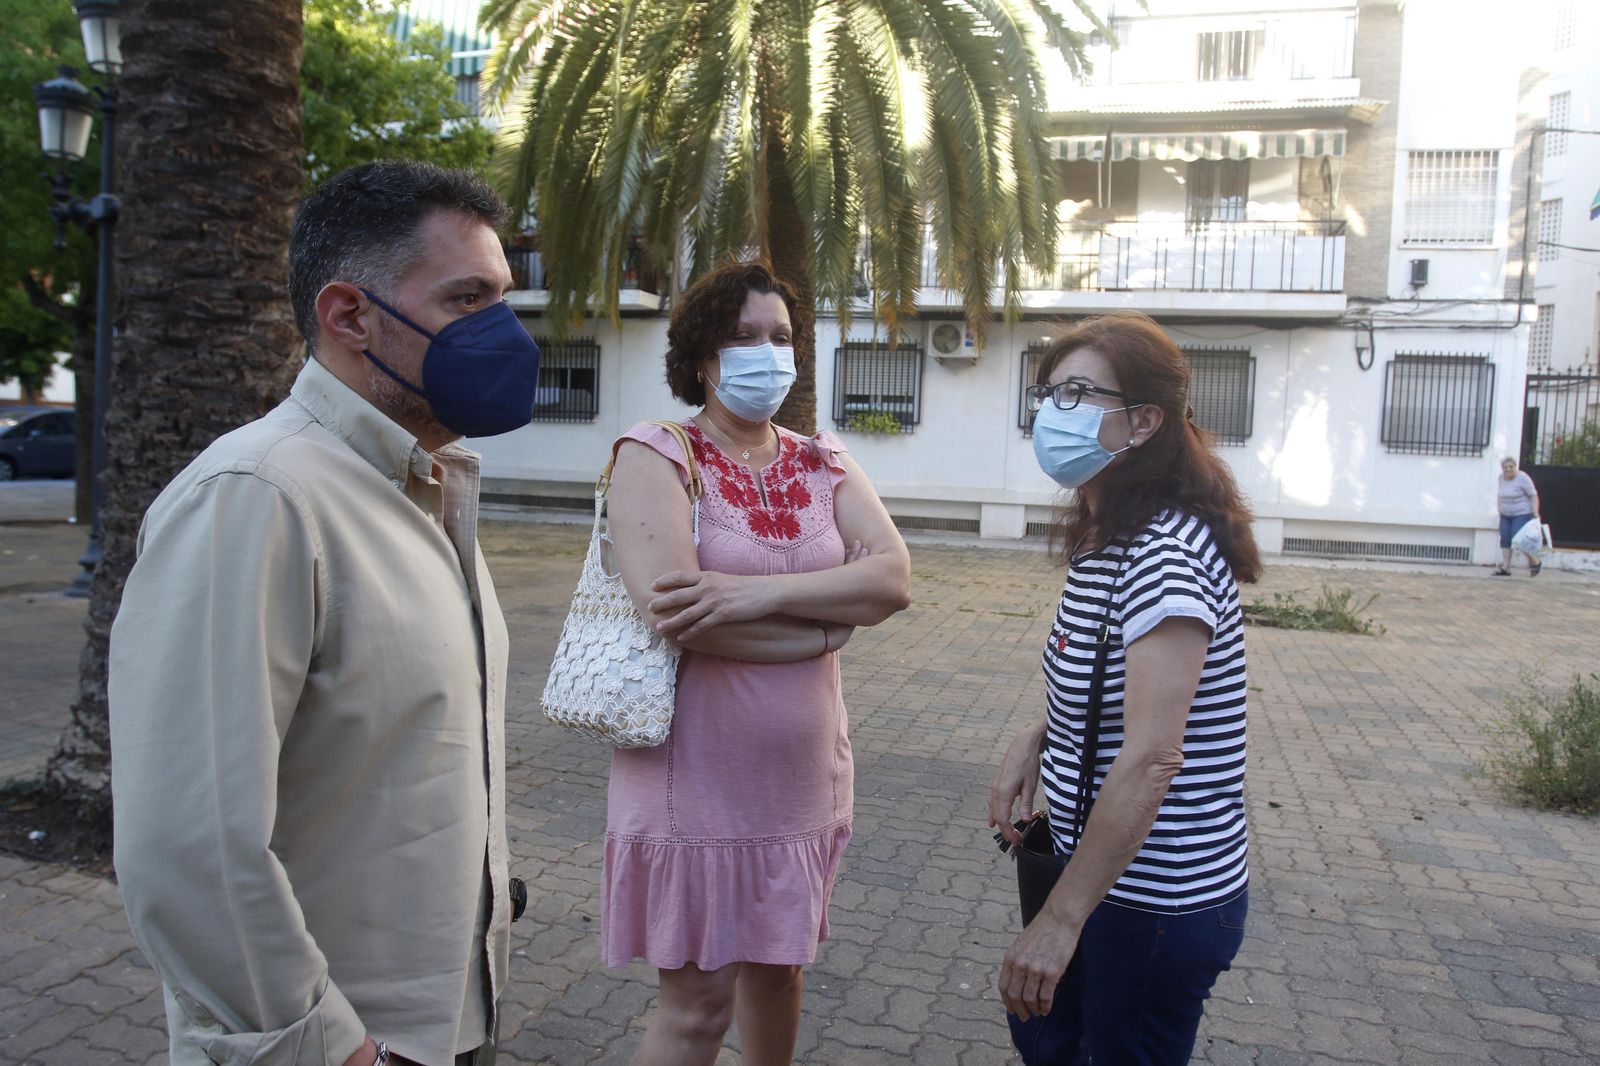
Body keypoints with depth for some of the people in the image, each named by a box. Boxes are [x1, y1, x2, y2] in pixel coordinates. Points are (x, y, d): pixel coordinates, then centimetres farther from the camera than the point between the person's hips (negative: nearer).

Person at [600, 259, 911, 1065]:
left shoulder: (823, 463, 6)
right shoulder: (655, 454, -9)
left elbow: (893, 577, -9)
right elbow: (668, 606, -24)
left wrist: (762, 592, -24)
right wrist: (829, 624, -15)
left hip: (802, 778, 5)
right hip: (697, 784, -5)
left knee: (777, 967, 22)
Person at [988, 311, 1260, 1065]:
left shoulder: (1164, 552, -25)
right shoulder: (1108, 537, 7)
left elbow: (1151, 758, -30)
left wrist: (1061, 919, -27)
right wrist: (1037, 736, 0)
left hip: (1160, 904, -9)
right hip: (1104, 871, 9)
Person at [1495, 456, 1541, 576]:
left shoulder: (1522, 478, -14)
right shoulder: (1500, 478, 5)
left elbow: (1534, 496, -15)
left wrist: (1535, 512, -23)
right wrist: (1500, 511, 14)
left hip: (1522, 514, -6)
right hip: (1505, 515, 7)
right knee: (1505, 539, 0)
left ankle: (1535, 562, 10)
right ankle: (1505, 567, 2)